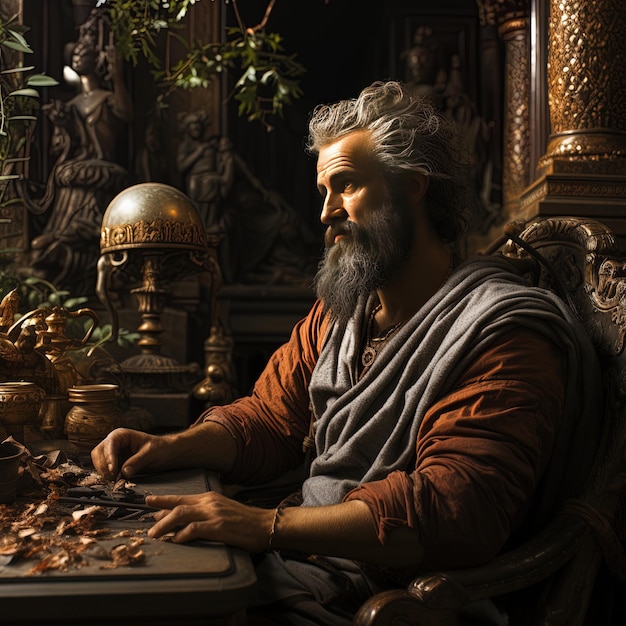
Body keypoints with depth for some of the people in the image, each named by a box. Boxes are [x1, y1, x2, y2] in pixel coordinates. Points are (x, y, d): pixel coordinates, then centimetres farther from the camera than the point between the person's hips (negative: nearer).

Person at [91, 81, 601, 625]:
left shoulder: (505, 335, -17)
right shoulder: (340, 308, 10)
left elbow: (455, 510, -28)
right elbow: (271, 418, 14)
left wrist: (265, 524, -31)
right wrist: (172, 447, -4)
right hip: (285, 568, 7)